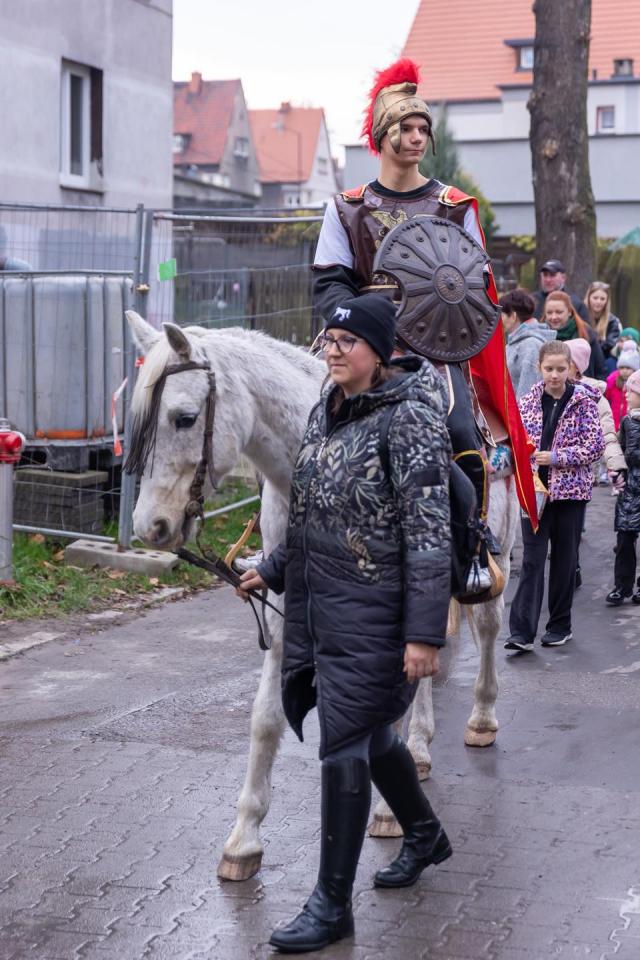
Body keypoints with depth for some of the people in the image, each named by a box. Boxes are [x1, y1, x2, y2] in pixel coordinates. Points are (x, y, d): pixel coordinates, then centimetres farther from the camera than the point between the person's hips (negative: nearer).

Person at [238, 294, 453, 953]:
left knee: (344, 747, -3)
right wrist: (273, 570, 17)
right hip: (313, 603, 8)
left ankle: (332, 905, 9)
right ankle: (425, 835, 45)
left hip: (370, 612, -8)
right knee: (370, 731, 21)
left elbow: (428, 535, -19)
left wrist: (424, 634, -22)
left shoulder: (409, 420, -16)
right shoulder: (325, 411, 9)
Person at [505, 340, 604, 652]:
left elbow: (595, 446, -7)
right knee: (532, 559, -4)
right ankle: (522, 631, -8)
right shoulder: (529, 401, 5)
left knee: (564, 559, 8)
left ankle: (560, 625, 21)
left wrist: (556, 457, -15)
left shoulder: (583, 401, -2)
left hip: (571, 489, -1)